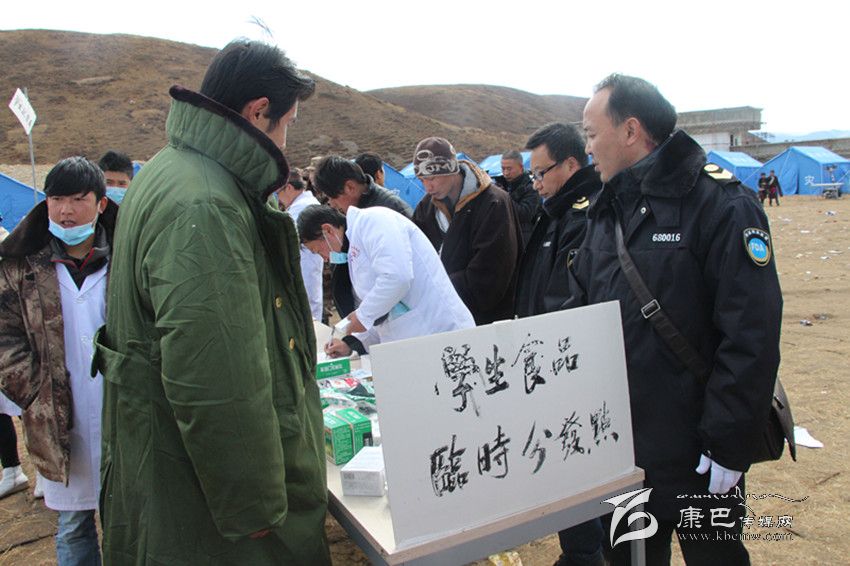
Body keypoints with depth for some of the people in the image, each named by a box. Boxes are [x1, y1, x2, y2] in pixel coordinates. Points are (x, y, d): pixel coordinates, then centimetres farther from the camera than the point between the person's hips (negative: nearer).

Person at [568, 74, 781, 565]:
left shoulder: (722, 203, -14)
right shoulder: (607, 209, 7)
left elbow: (752, 336, -19)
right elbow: (579, 308, 11)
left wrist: (730, 446, -19)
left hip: (696, 455, -6)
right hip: (616, 447, 6)